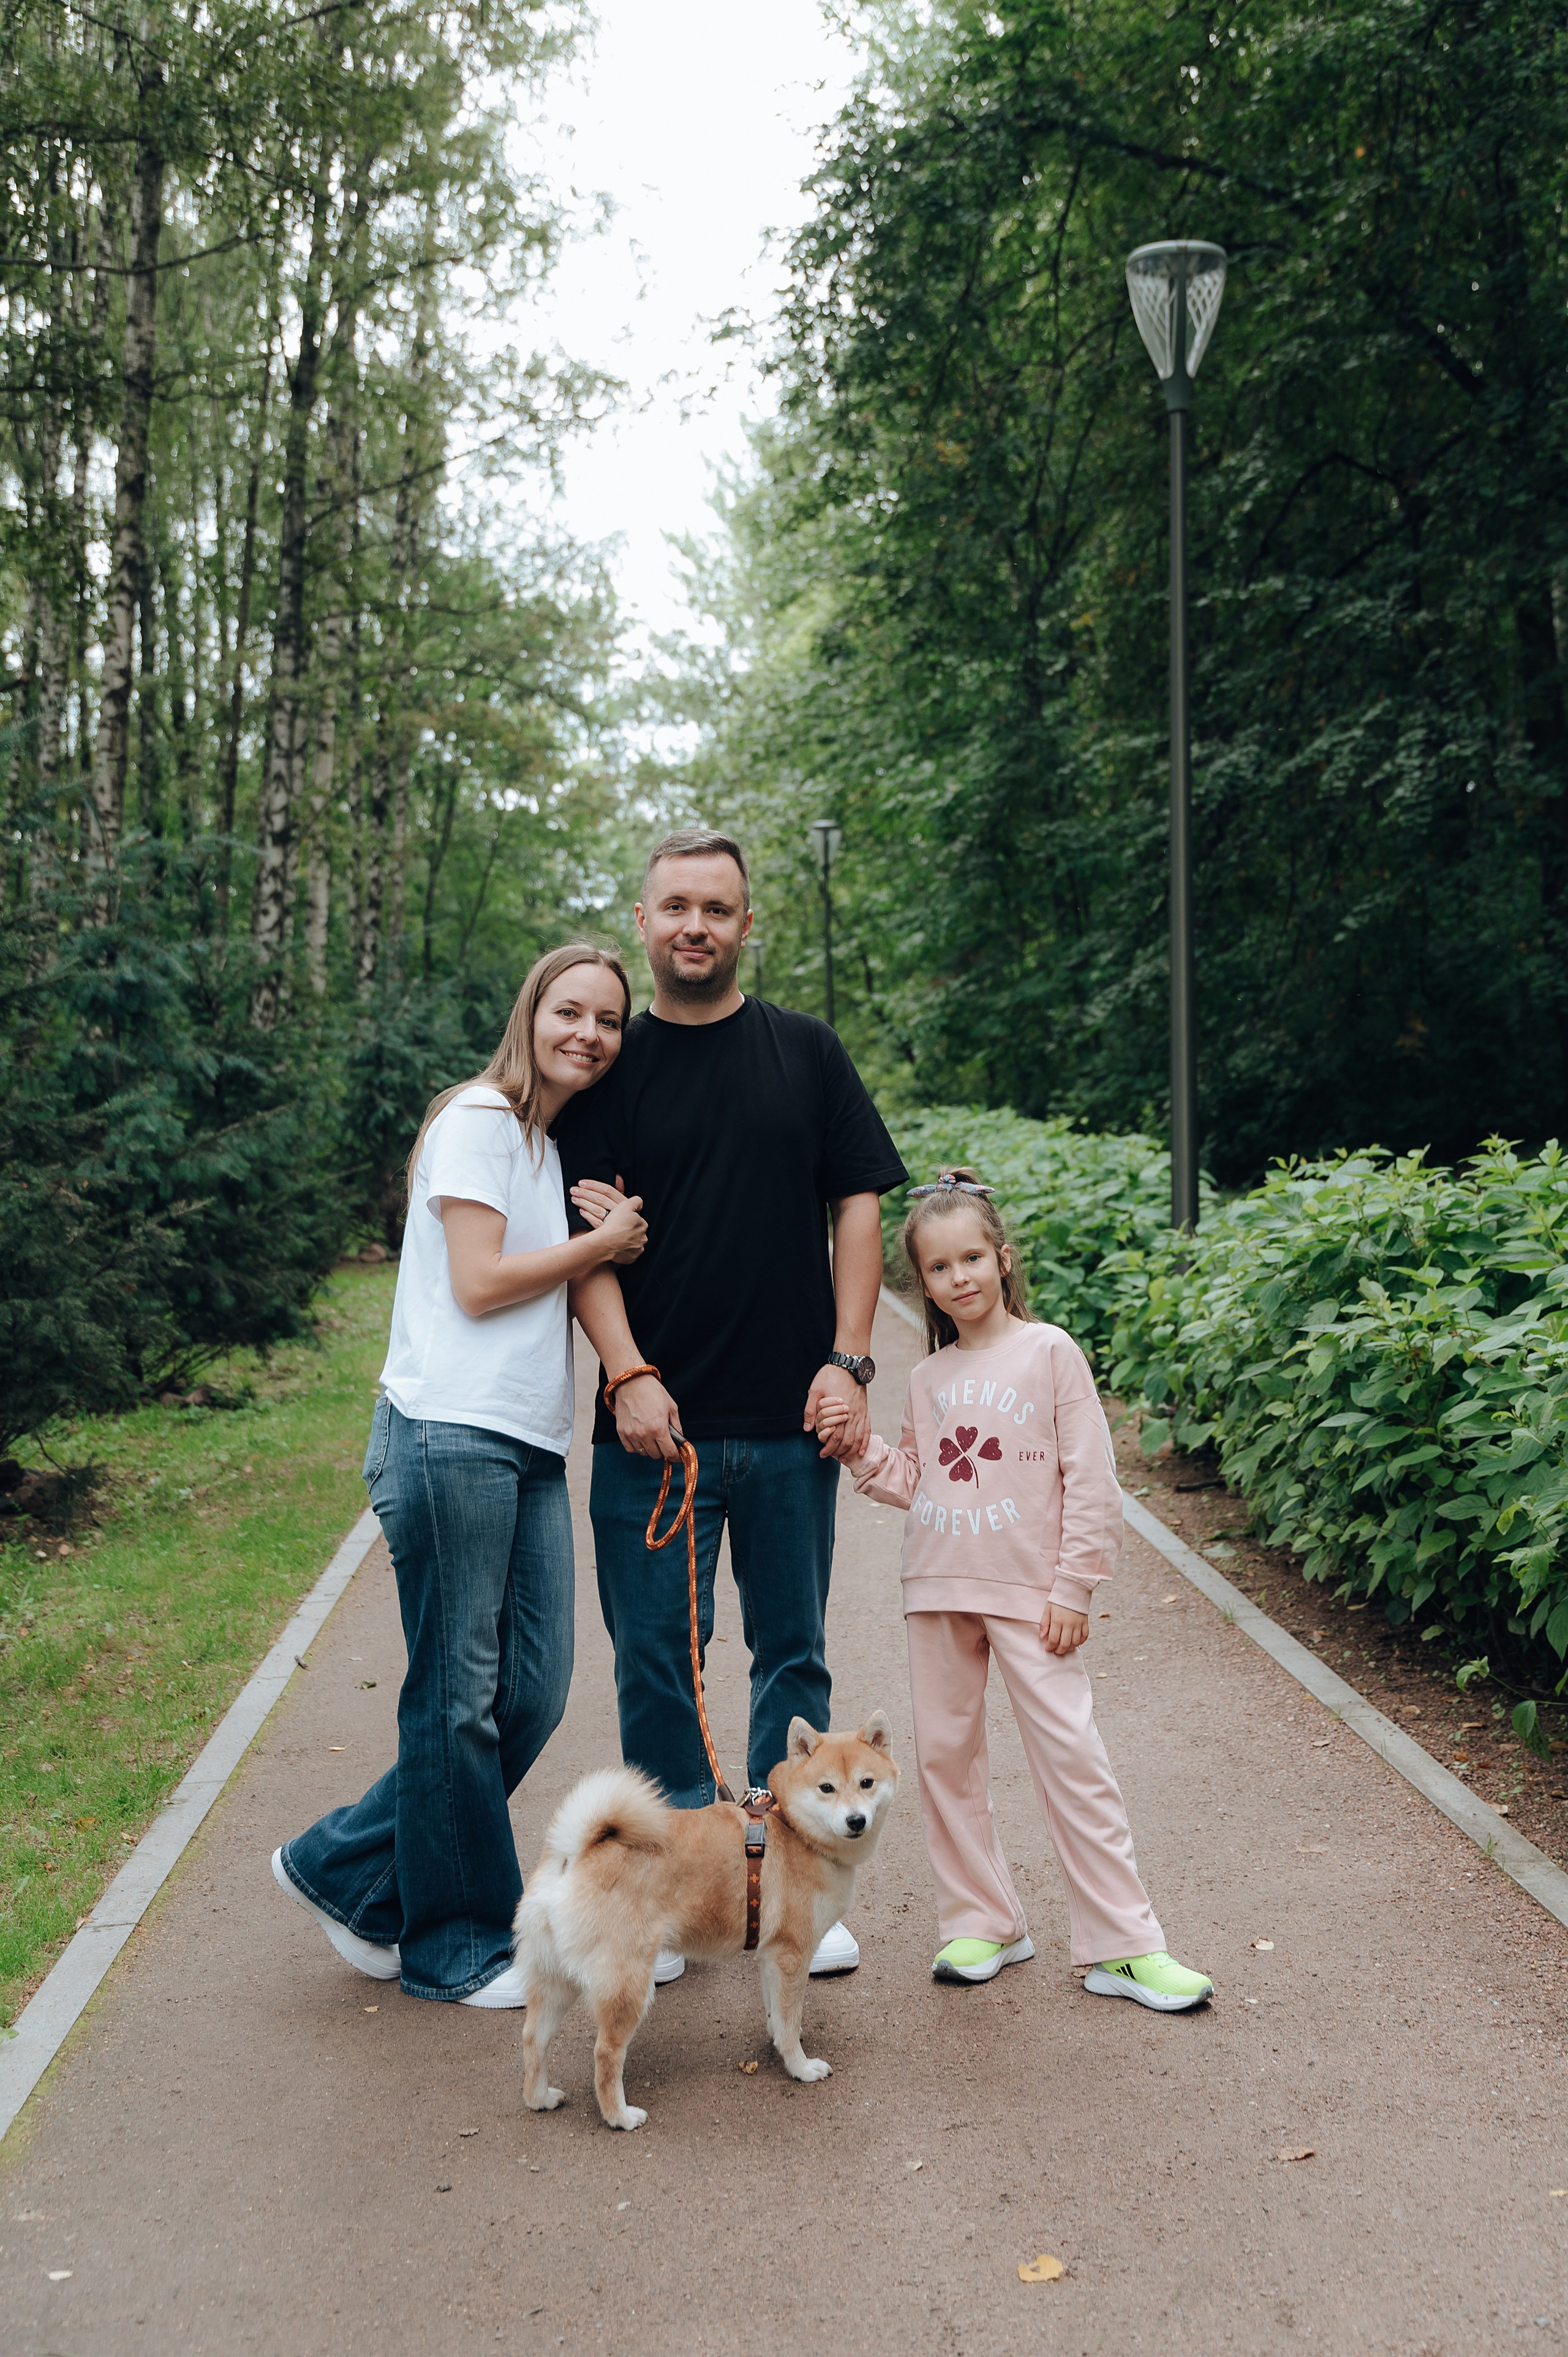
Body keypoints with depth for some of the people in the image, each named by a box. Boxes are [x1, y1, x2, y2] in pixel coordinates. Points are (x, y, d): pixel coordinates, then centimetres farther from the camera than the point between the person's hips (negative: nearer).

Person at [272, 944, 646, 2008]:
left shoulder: (555, 1149, 21)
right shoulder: (479, 1121, -6)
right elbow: (479, 1284, -13)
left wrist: (614, 1234, 3)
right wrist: (604, 1243, -3)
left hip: (531, 1447, 9)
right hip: (453, 1437, -9)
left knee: (534, 1688, 7)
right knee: (461, 1696, 1)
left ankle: (347, 1869, 22)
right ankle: (457, 1946, 15)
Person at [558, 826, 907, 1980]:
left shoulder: (806, 1052, 7)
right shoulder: (610, 1066, 5)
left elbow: (858, 1204, 6)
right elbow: (585, 1233, -1)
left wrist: (848, 1361, -3)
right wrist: (629, 1373, -14)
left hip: (790, 1420, 1)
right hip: (654, 1420, -1)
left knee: (794, 1654, 9)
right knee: (655, 1658, 4)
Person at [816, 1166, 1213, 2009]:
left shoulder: (1049, 1352, -4)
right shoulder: (928, 1378, 11)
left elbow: (1091, 1482, -6)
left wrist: (1073, 1590, -9)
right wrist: (859, 1450, -1)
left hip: (1028, 1591, -5)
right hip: (939, 1590, 5)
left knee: (1070, 1756, -5)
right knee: (944, 1755, 8)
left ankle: (1122, 1945, 2)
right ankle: (980, 1922, 23)